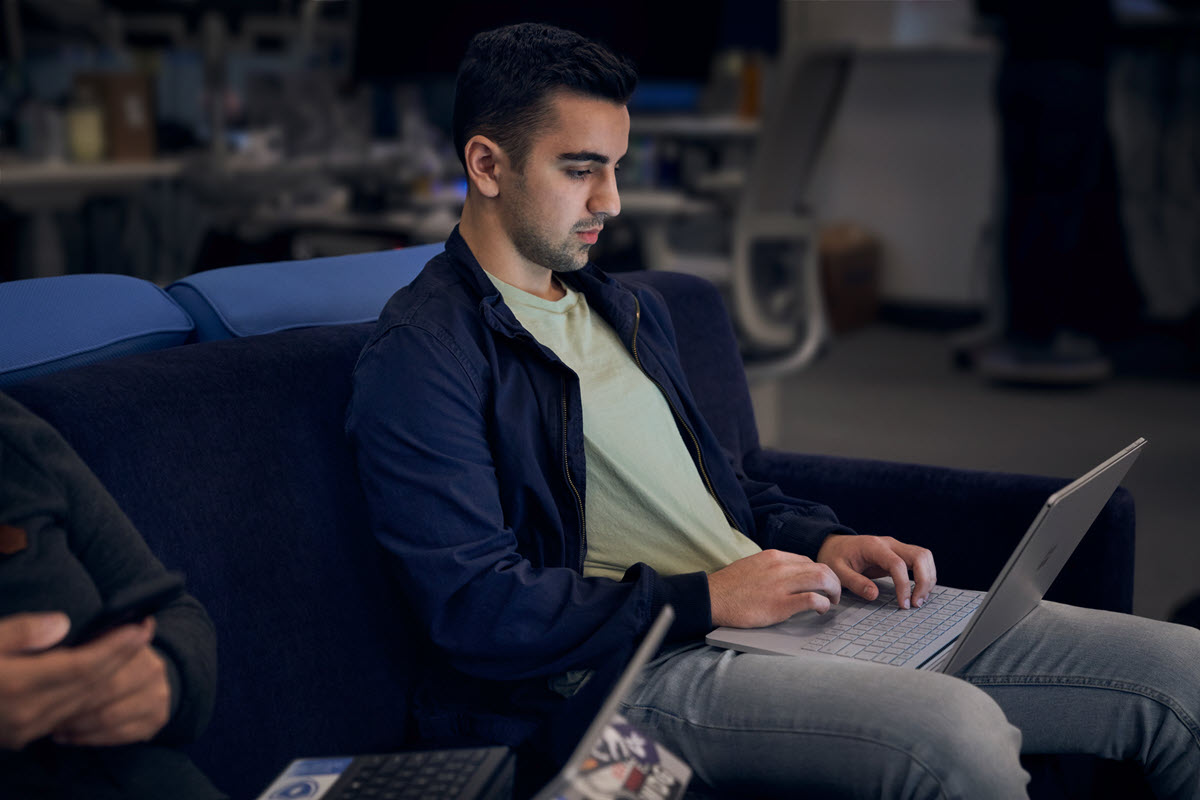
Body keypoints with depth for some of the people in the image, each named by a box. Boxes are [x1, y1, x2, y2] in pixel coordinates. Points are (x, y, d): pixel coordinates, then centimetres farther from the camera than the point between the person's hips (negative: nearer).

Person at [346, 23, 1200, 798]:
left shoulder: (630, 310, 21)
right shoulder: (419, 357, -7)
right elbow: (474, 605, -15)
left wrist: (821, 541, 8)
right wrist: (704, 599, -15)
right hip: (632, 666, -8)